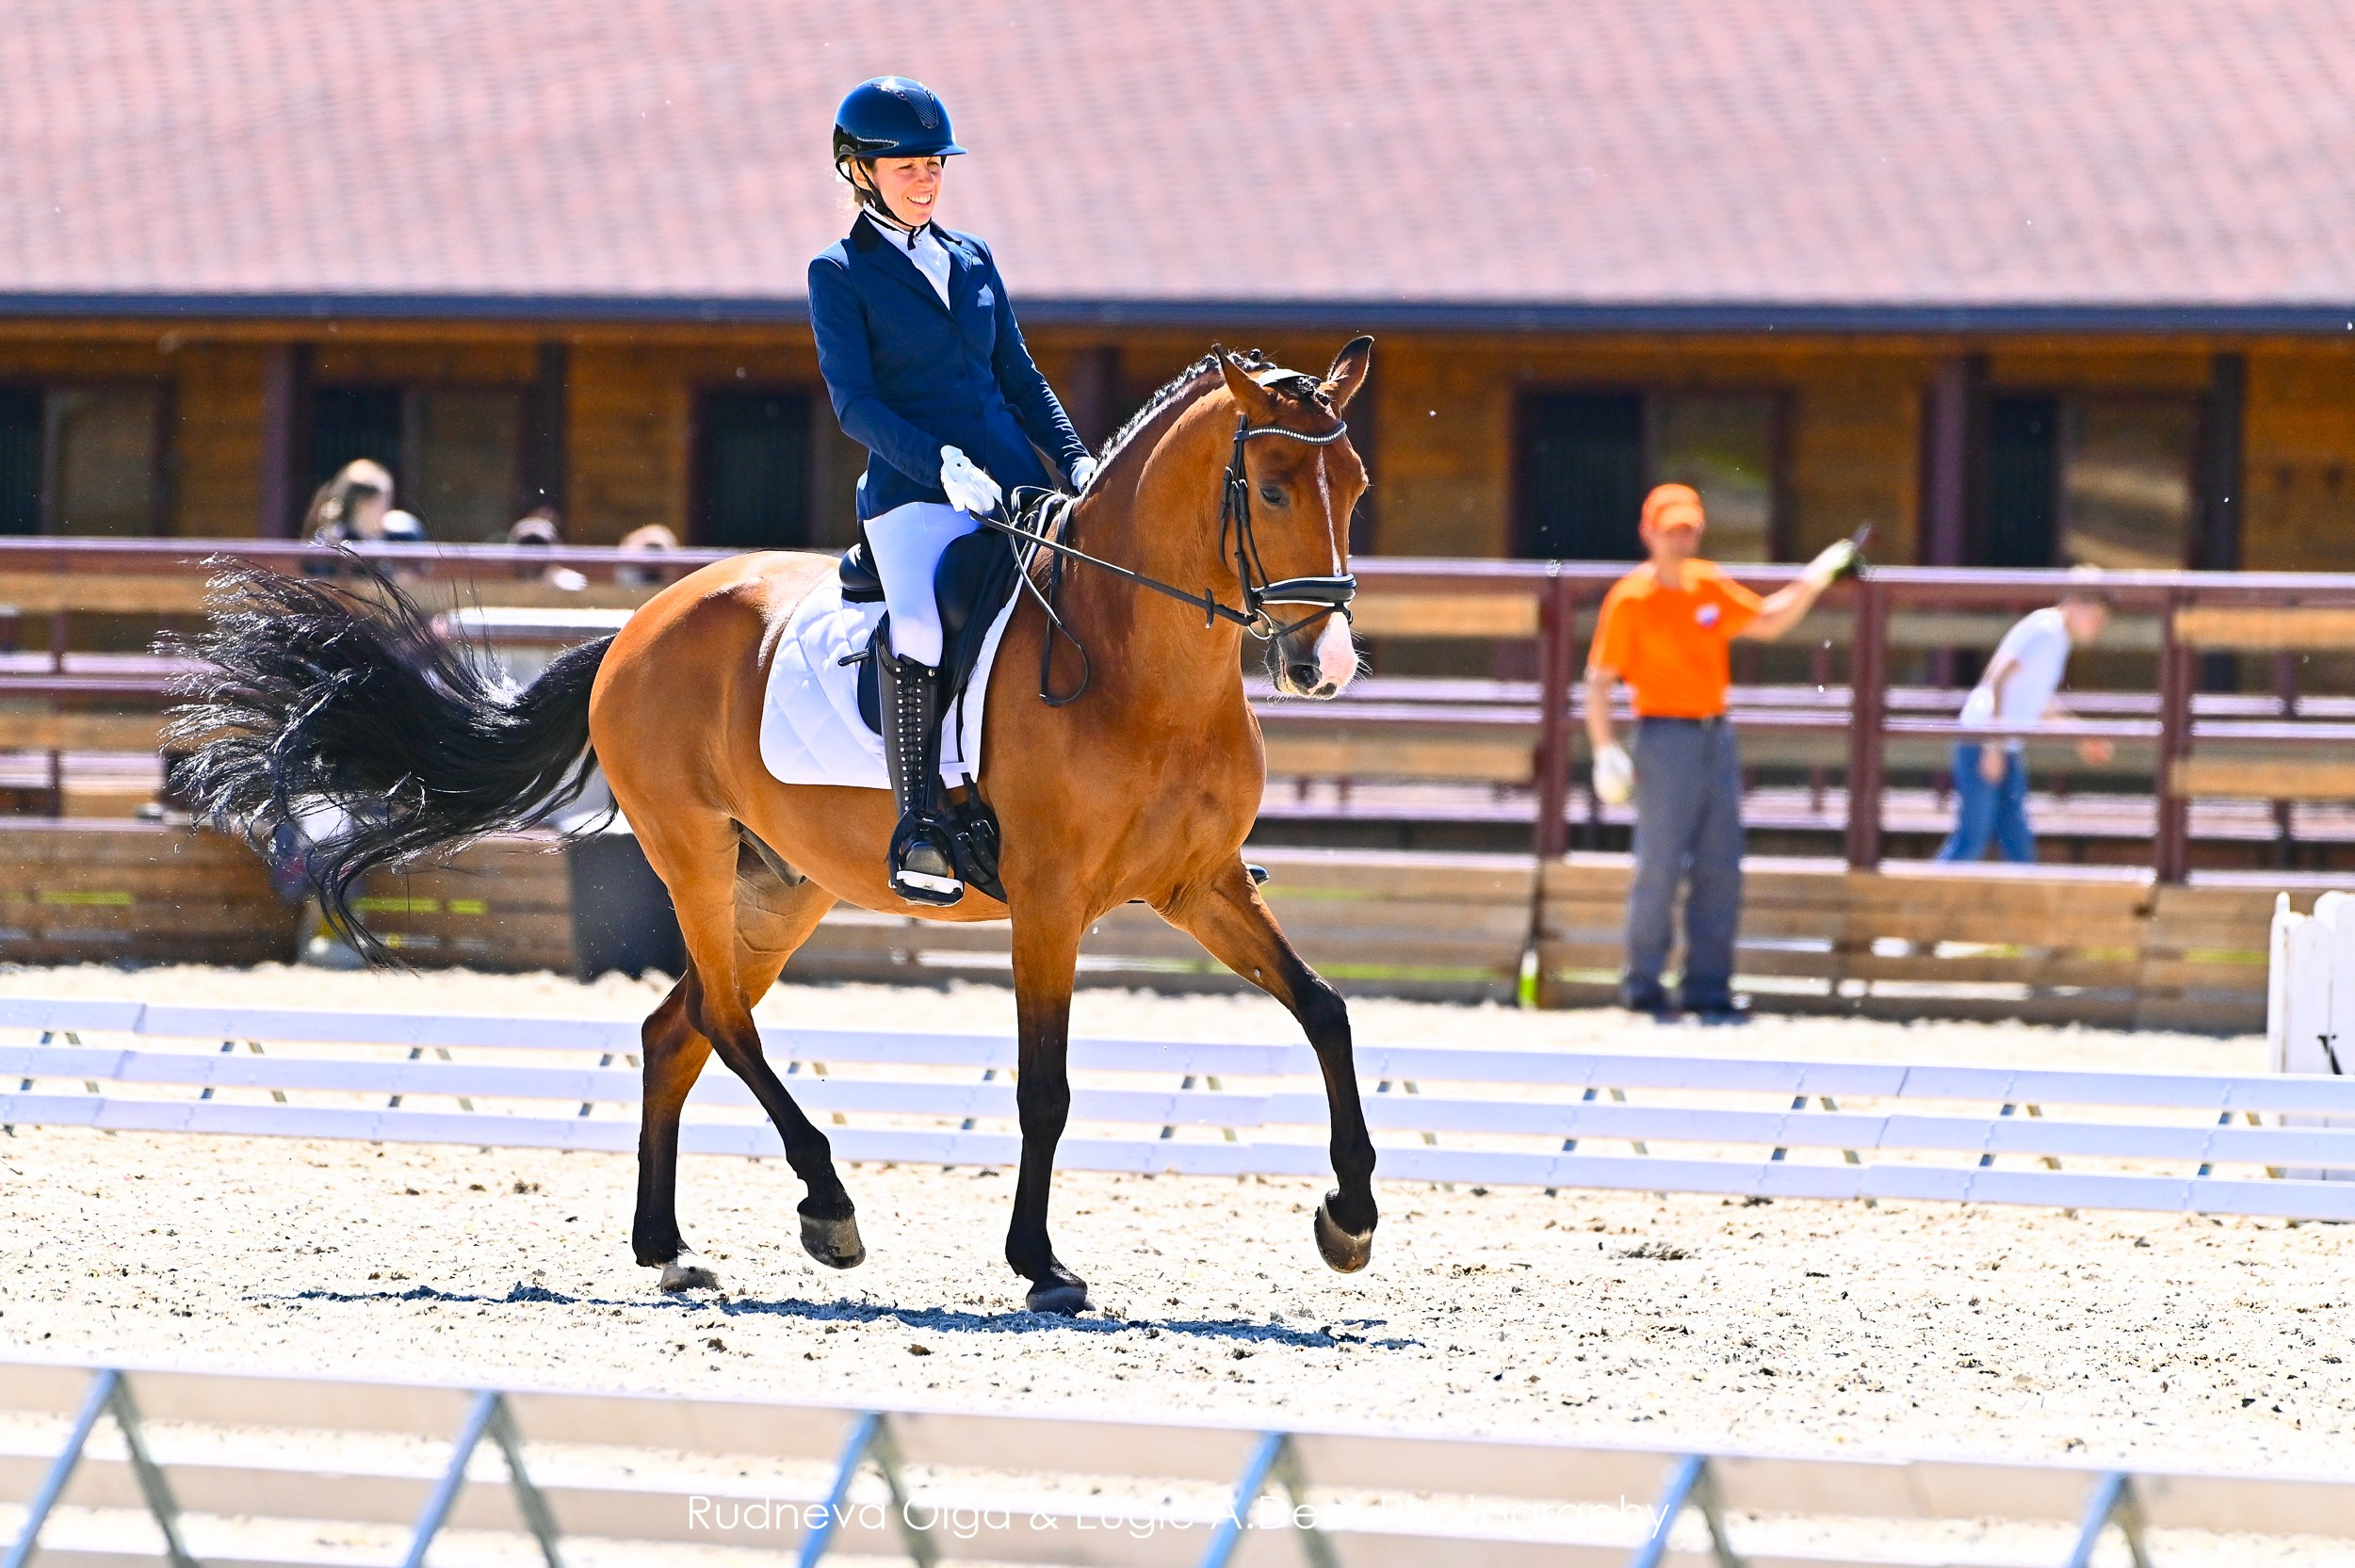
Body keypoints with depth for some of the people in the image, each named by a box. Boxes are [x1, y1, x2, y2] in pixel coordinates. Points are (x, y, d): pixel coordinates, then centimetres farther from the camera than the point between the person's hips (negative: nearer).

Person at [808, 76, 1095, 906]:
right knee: (920, 633, -33)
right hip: (914, 494, -6)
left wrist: (1076, 462, 6)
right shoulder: (840, 273, 3)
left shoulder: (972, 259, 19)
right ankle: (918, 828, -27)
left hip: (1016, 485, 6)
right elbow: (855, 403, -6)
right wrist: (942, 466, -20)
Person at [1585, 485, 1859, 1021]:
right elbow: (1599, 680, -8)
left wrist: (1815, 579, 10)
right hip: (1665, 739, -6)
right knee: (1659, 866, -6)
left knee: (1720, 869, 5)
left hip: (1716, 736, 6)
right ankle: (1643, 985, 6)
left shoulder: (1711, 586, 10)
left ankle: (1708, 989, 10)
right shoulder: (1630, 598, -7)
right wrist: (1605, 751, -18)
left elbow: (1768, 623, 22)